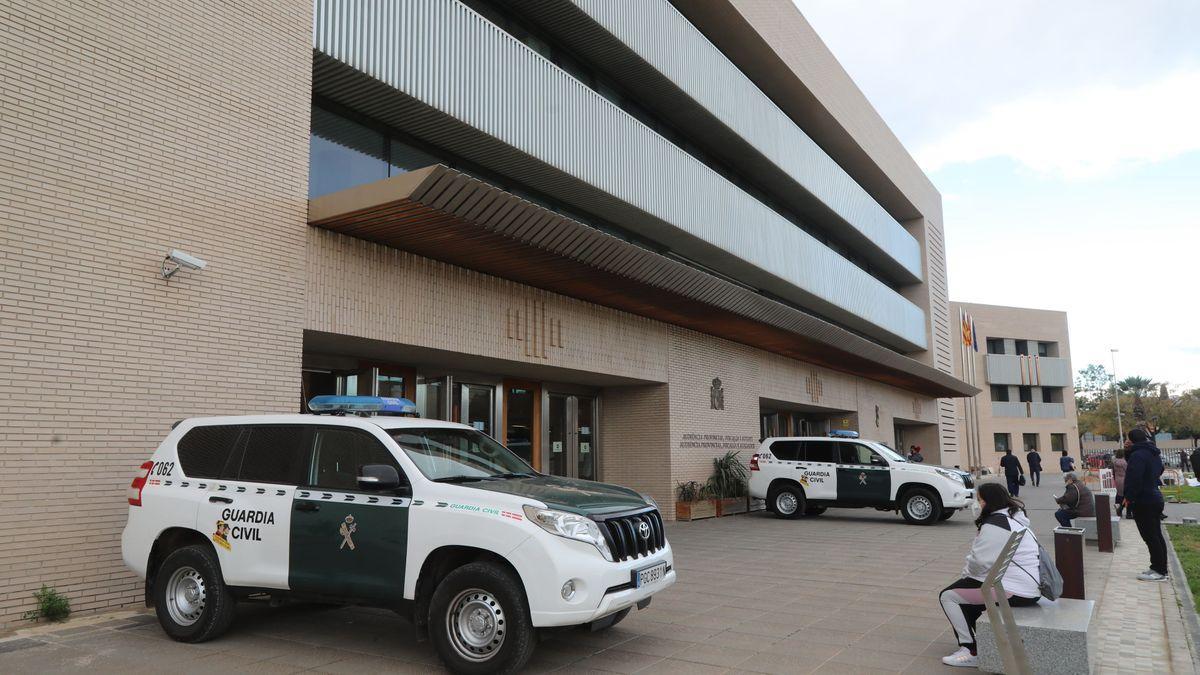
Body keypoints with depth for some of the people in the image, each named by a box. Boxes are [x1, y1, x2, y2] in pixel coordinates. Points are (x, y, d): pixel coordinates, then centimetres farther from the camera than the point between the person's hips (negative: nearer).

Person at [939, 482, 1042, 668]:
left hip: (1015, 591, -11)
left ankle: (970, 651, -5)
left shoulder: (994, 524, -18)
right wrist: (969, 574, 13)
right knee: (965, 592, 25)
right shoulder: (1015, 518, 15)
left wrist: (966, 573, 0)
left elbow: (980, 562, -20)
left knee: (947, 596, -4)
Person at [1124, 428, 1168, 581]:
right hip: (1155, 498, 10)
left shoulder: (1138, 455, -19)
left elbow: (1134, 478, -26)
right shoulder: (1154, 454, 12)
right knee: (1156, 535, 15)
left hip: (1143, 501, -10)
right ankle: (1160, 568, 22)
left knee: (1150, 536, -4)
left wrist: (1129, 497, -15)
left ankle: (1159, 570, 0)